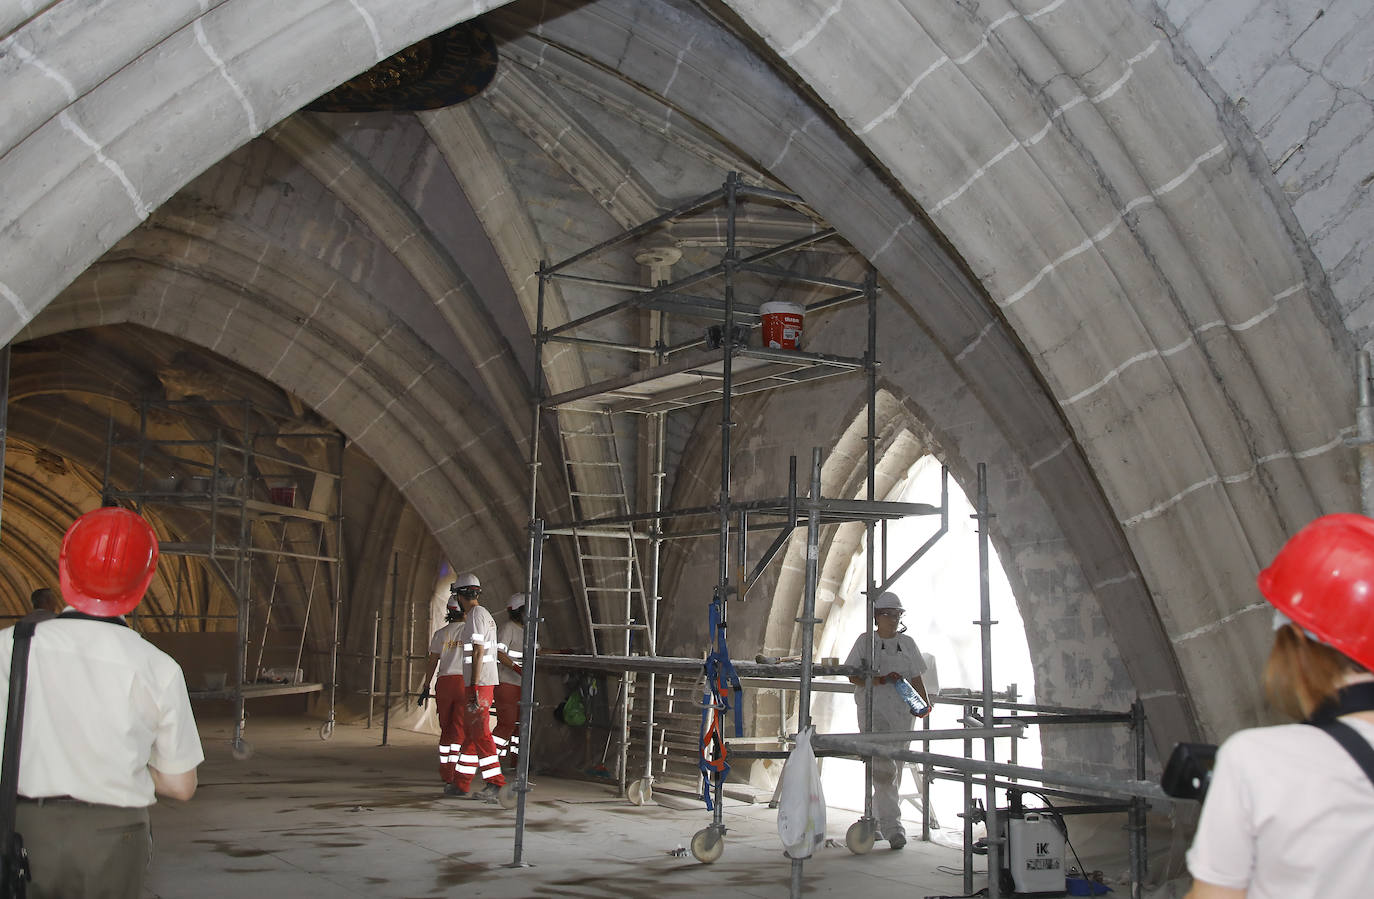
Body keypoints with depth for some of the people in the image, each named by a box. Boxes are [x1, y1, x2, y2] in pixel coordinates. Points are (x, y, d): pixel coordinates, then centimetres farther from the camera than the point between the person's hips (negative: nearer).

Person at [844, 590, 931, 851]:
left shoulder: (907, 643, 13)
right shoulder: (865, 641, 3)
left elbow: (916, 678, 13)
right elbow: (854, 677, -1)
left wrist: (925, 703, -3)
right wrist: (881, 680, -16)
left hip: (902, 711, 4)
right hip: (872, 709, -4)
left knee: (894, 769, 7)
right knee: (883, 768, -15)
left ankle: (876, 820, 21)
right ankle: (892, 826, -17)